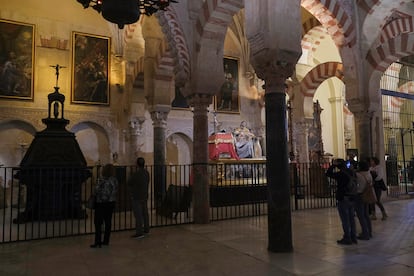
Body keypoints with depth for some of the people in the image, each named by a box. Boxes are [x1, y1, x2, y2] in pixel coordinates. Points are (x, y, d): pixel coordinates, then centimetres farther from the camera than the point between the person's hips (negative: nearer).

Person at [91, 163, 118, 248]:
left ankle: (97, 242, 4)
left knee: (98, 223, 3)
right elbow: (116, 192, 6)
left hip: (101, 203, -6)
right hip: (111, 203, 6)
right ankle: (106, 241, 18)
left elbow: (97, 191, -12)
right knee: (108, 222, 11)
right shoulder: (115, 180, 0)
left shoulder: (101, 180, -16)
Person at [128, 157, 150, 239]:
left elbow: (129, 183, -5)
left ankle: (139, 232, -1)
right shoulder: (147, 173, 3)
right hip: (145, 196, 8)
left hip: (137, 197, -8)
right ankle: (146, 229, 26)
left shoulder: (136, 174, -19)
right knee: (145, 213, 16)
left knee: (138, 215, -4)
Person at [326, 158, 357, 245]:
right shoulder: (352, 172, 4)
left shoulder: (340, 173, -19)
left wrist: (333, 165, -7)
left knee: (345, 220, 2)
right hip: (352, 199, 8)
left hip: (343, 199, -7)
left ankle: (347, 238, 8)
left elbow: (328, 173, -13)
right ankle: (353, 237, 23)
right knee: (351, 219, 16)